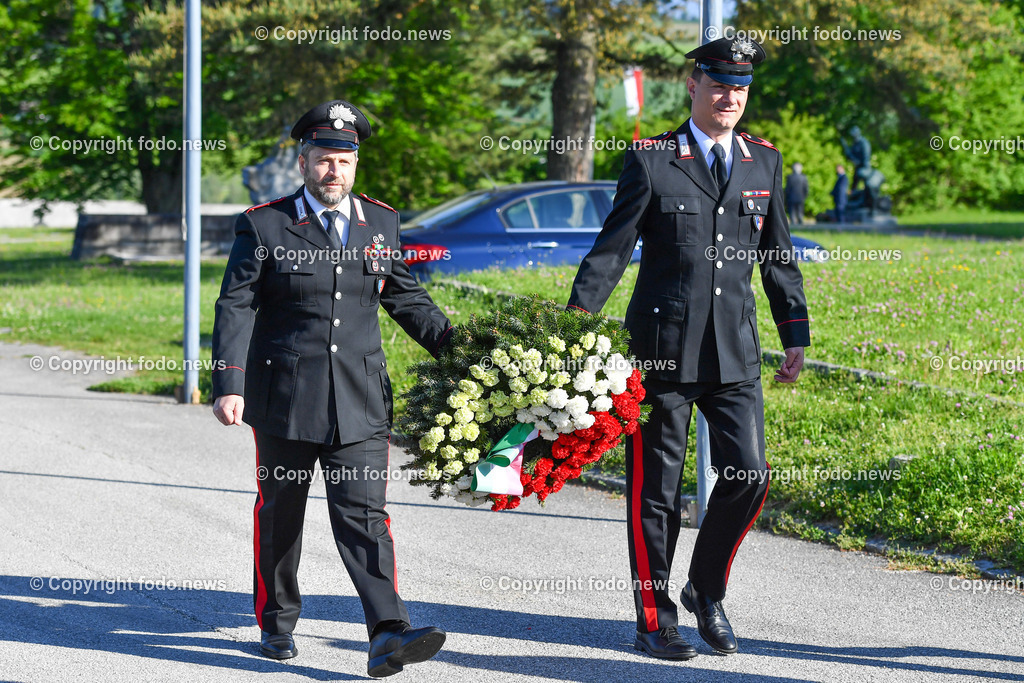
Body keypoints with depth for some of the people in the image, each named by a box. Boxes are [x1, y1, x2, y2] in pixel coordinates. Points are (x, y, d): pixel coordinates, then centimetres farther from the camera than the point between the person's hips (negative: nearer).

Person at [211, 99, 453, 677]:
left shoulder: (381, 223, 9)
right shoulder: (264, 226, -1)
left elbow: (406, 297, 17)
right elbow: (237, 307, -5)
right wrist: (229, 385, -14)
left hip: (360, 399, 1)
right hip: (285, 398, -1)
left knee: (364, 514, -8)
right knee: (280, 514, 11)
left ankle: (389, 634, -18)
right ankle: (277, 624, 28)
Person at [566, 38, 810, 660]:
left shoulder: (765, 161, 11)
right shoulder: (651, 160, -1)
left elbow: (779, 256, 17)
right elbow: (612, 247, -1)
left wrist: (797, 336, 15)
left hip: (736, 352, 3)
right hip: (662, 349, -3)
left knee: (750, 477, -3)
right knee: (656, 488, 2)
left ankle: (707, 591, 21)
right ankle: (655, 619, 14)